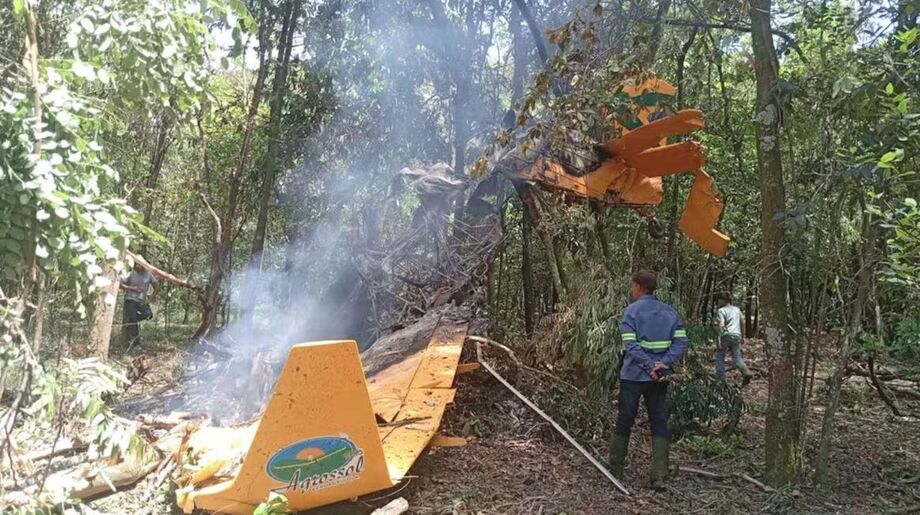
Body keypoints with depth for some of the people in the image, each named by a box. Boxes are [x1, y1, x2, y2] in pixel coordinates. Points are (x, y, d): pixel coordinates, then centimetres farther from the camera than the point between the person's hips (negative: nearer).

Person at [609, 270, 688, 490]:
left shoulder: (631, 311, -8)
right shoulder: (670, 312, 7)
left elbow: (631, 345, -18)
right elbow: (681, 342, -3)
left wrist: (650, 366, -19)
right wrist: (663, 363, -11)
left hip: (633, 375, -3)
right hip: (660, 378, 4)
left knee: (624, 422, 9)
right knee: (660, 424, 8)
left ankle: (615, 470, 19)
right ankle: (659, 476, 4)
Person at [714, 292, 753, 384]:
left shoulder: (721, 311, -4)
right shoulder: (737, 309, 18)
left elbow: (721, 324, -17)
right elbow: (742, 324, 24)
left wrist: (719, 338, -21)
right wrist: (743, 336, 32)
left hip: (726, 335, -6)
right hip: (736, 335, 6)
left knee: (719, 356, 7)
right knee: (737, 357, 6)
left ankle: (720, 377, 5)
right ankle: (746, 372, -17)